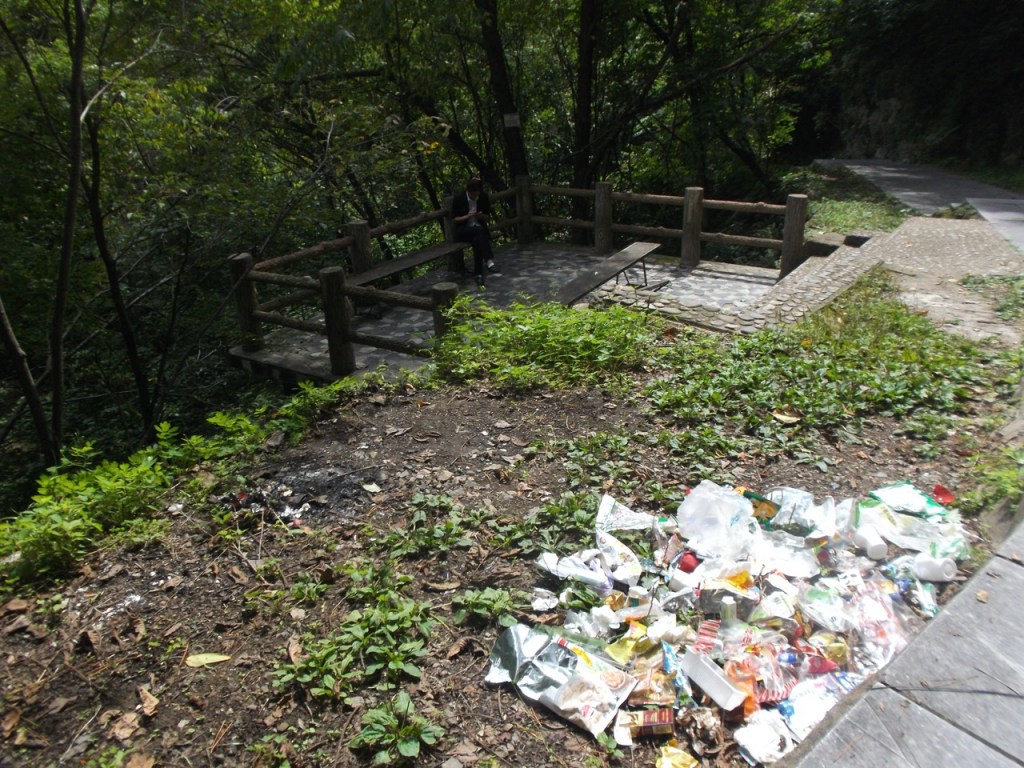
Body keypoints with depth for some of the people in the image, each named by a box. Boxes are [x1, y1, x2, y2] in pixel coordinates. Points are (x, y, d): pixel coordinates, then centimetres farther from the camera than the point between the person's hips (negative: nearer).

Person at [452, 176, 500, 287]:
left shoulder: (484, 197, 0)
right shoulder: (458, 198, -9)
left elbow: (488, 216, 10)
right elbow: (454, 219, -4)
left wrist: (481, 216, -13)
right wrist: (467, 216, -20)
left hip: (479, 229, 2)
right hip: (463, 230, -2)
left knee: (477, 240, -35)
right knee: (479, 230, -36)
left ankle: (478, 274, -36)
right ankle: (489, 261, -48)